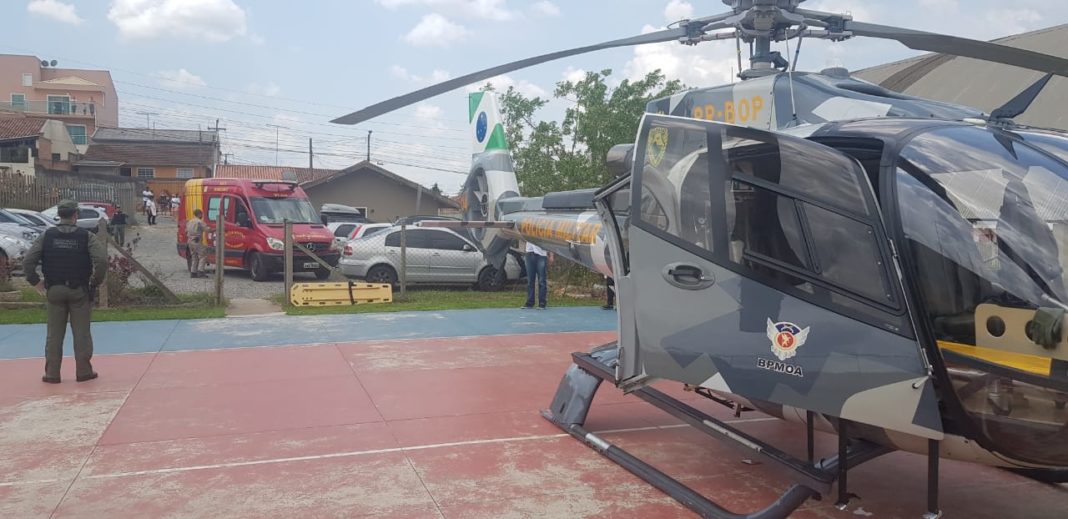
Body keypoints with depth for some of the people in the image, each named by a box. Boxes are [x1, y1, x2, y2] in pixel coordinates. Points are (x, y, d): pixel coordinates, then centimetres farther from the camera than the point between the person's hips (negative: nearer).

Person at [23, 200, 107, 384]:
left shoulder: (47, 236, 0)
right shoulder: (87, 236, -6)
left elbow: (27, 261, -5)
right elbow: (101, 260, -18)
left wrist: (36, 282, 6)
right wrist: (96, 282, -4)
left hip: (54, 291, 2)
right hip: (80, 291, -2)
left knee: (54, 334, 10)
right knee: (82, 332, 7)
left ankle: (52, 373, 13)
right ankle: (84, 371, 11)